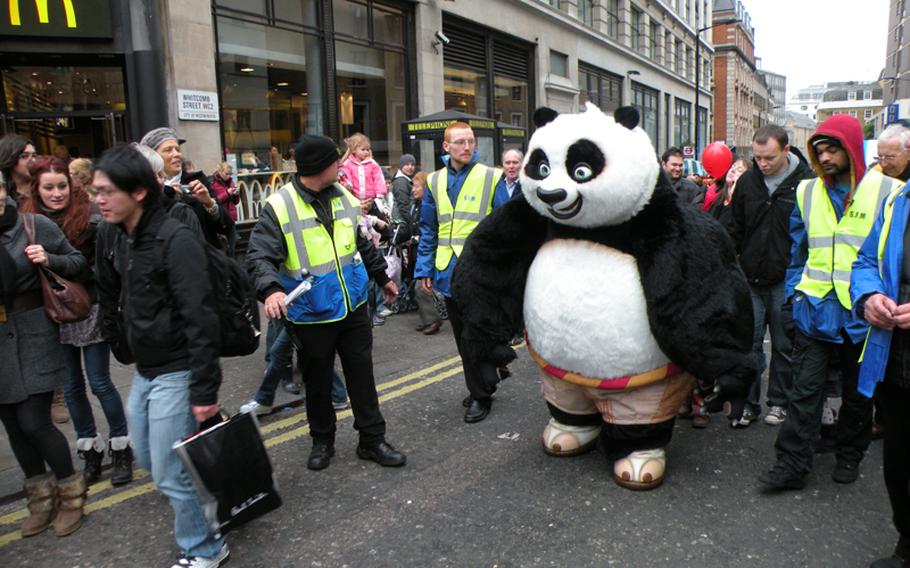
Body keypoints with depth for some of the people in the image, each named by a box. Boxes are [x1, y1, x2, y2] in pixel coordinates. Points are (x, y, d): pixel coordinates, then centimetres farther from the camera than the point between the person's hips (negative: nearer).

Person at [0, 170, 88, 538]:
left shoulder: (35, 226, -6)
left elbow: (79, 262, 3)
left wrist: (50, 260, -16)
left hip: (33, 335, -3)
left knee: (34, 423, -5)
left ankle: (70, 492, 17)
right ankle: (41, 496, 31)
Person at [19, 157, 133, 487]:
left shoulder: (89, 215, -9)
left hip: (90, 311, -4)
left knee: (100, 383, 2)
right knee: (72, 387, 12)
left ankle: (120, 449, 19)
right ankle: (91, 451, 27)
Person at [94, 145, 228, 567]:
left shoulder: (175, 240, -21)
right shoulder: (112, 235, 3)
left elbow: (200, 318, -23)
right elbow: (110, 300, 15)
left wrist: (204, 390, -24)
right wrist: (123, 351, 15)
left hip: (176, 373, -8)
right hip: (143, 371, 8)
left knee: (170, 473, 1)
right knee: (147, 460, 20)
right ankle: (201, 512, 43)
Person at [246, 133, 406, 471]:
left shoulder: (344, 197, 4)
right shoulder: (279, 206, -14)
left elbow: (363, 245, 18)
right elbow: (259, 257, -20)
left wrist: (382, 277, 27)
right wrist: (271, 289, -39)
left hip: (353, 307, 4)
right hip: (311, 315, -4)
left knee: (362, 374, 11)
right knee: (318, 381, 13)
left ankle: (372, 440, 25)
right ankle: (322, 441, 34)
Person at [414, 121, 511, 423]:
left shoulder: (491, 178, -4)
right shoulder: (435, 181, 8)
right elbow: (428, 230, 11)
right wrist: (425, 269, 6)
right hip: (449, 272, 4)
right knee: (463, 337, 14)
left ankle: (480, 395, 18)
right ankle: (481, 387, 31)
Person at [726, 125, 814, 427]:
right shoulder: (747, 181, 3)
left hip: (787, 281, -2)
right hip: (750, 279, 3)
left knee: (783, 346, 10)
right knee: (749, 344, 6)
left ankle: (779, 402, 25)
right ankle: (748, 403, 17)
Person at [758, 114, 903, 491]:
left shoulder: (886, 192, -4)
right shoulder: (807, 192, 5)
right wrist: (793, 293, 6)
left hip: (862, 314, -1)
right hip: (815, 306, 2)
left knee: (857, 392, 15)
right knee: (804, 389, 0)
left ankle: (849, 457, 32)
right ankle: (792, 464, 4)